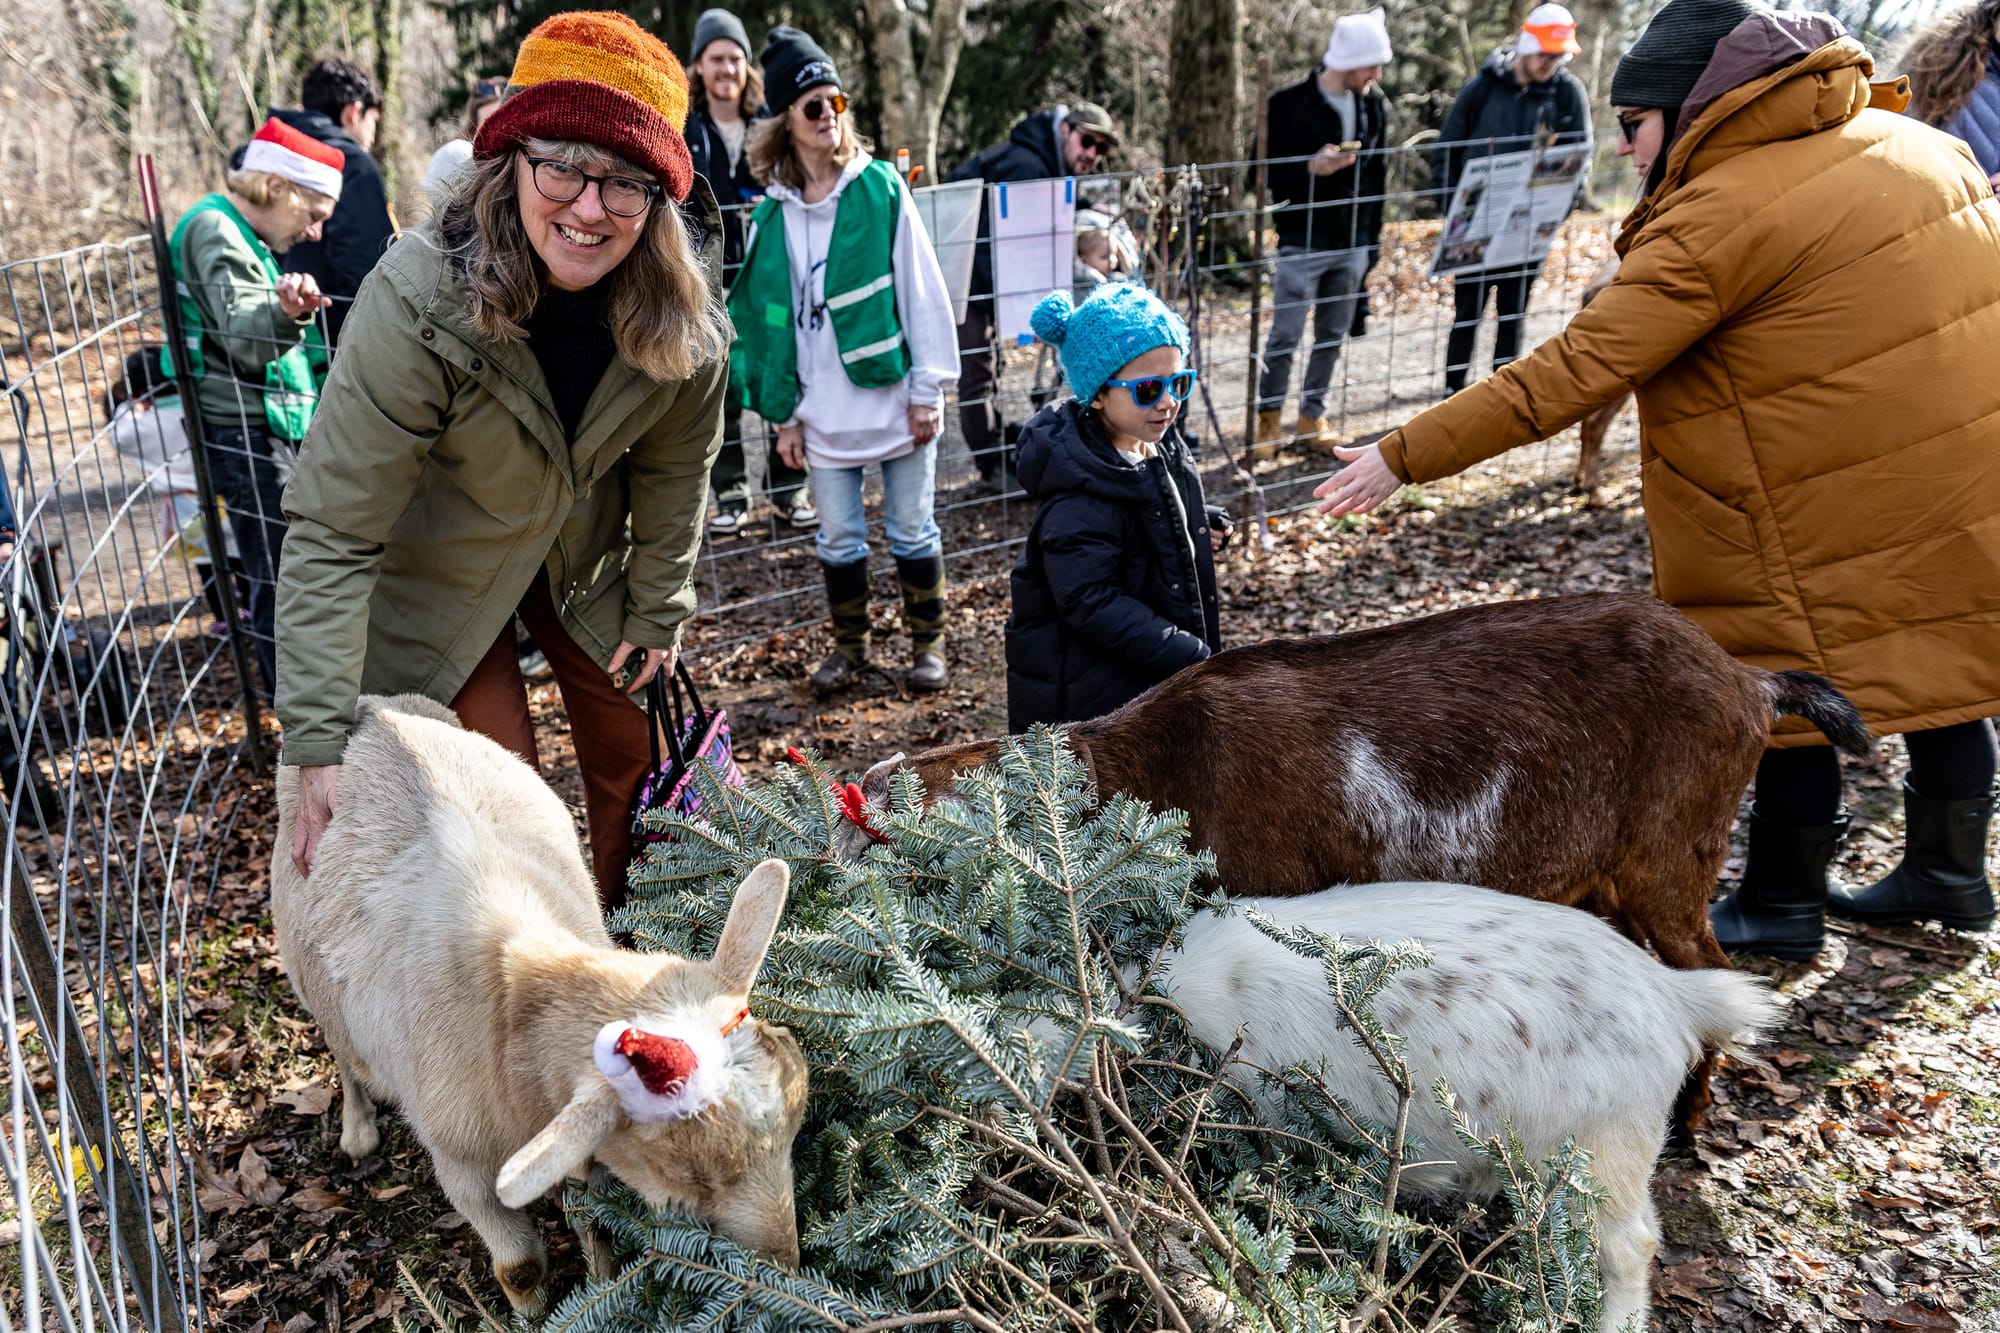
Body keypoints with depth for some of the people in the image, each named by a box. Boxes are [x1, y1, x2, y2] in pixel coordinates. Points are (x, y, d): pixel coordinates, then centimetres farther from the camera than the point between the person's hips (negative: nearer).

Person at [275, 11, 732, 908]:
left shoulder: (683, 311, -22)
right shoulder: (418, 302, -33)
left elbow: (674, 470, -5)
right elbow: (332, 533, -31)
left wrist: (657, 612, 1)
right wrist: (320, 745, -33)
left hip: (584, 559, 4)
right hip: (439, 570, -3)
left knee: (635, 753, 12)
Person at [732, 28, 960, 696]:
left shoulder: (882, 188, -4)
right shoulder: (771, 214, 2)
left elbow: (921, 290, -5)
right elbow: (769, 313, 6)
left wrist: (928, 388, -8)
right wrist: (784, 413, 4)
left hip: (893, 396, -2)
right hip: (824, 410, 2)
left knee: (912, 531, 8)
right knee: (838, 537, 11)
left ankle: (927, 643, 25)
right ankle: (849, 645, 29)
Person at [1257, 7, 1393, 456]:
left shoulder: (1375, 105, 5)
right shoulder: (1289, 104, -10)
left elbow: (1379, 175, 13)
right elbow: (1265, 174, -7)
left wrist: (1374, 238, 12)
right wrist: (1311, 168, -24)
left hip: (1353, 246, 5)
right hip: (1302, 245, -4)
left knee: (1332, 337, 10)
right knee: (1285, 337, -2)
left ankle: (1312, 414, 23)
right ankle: (1268, 414, 15)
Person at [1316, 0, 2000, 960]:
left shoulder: (1719, 216, -18)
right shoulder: (1913, 141, 8)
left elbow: (1569, 375, -21)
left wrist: (1403, 457, -17)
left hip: (1849, 504, -9)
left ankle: (1780, 906, 19)